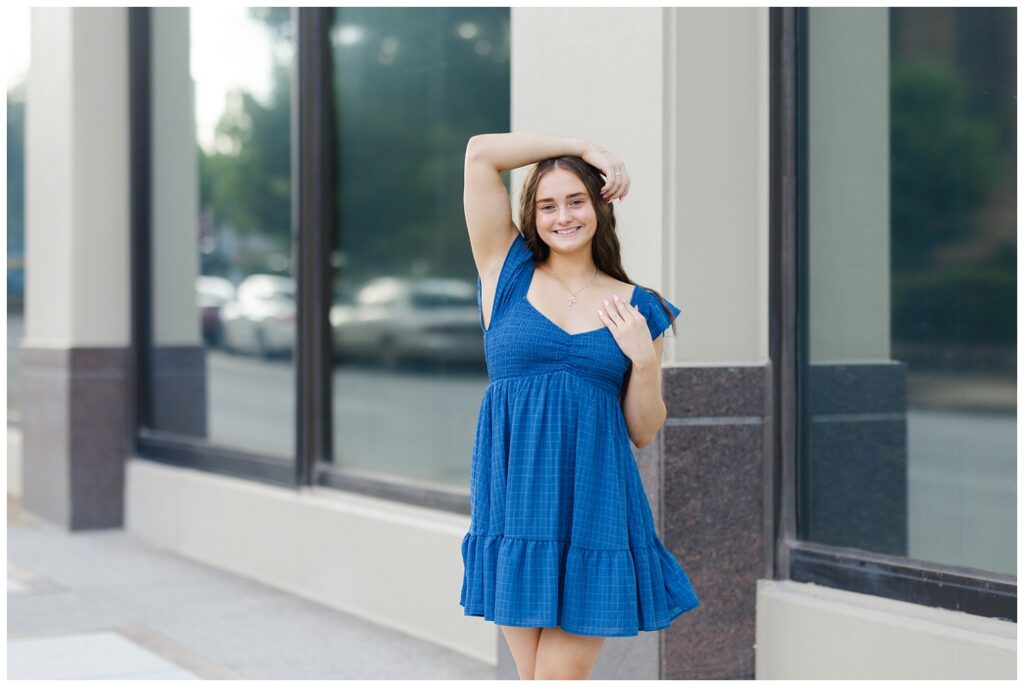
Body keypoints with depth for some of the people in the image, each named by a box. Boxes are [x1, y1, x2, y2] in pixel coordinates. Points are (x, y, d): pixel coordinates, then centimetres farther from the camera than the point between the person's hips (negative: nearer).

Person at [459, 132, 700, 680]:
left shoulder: (637, 308, 8)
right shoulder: (509, 274, 6)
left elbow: (644, 433, 9)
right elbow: (480, 152, -1)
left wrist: (643, 358, -6)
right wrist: (584, 146, 3)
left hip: (592, 501, 0)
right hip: (516, 497, 0)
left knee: (562, 675, -2)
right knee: (532, 676, 5)